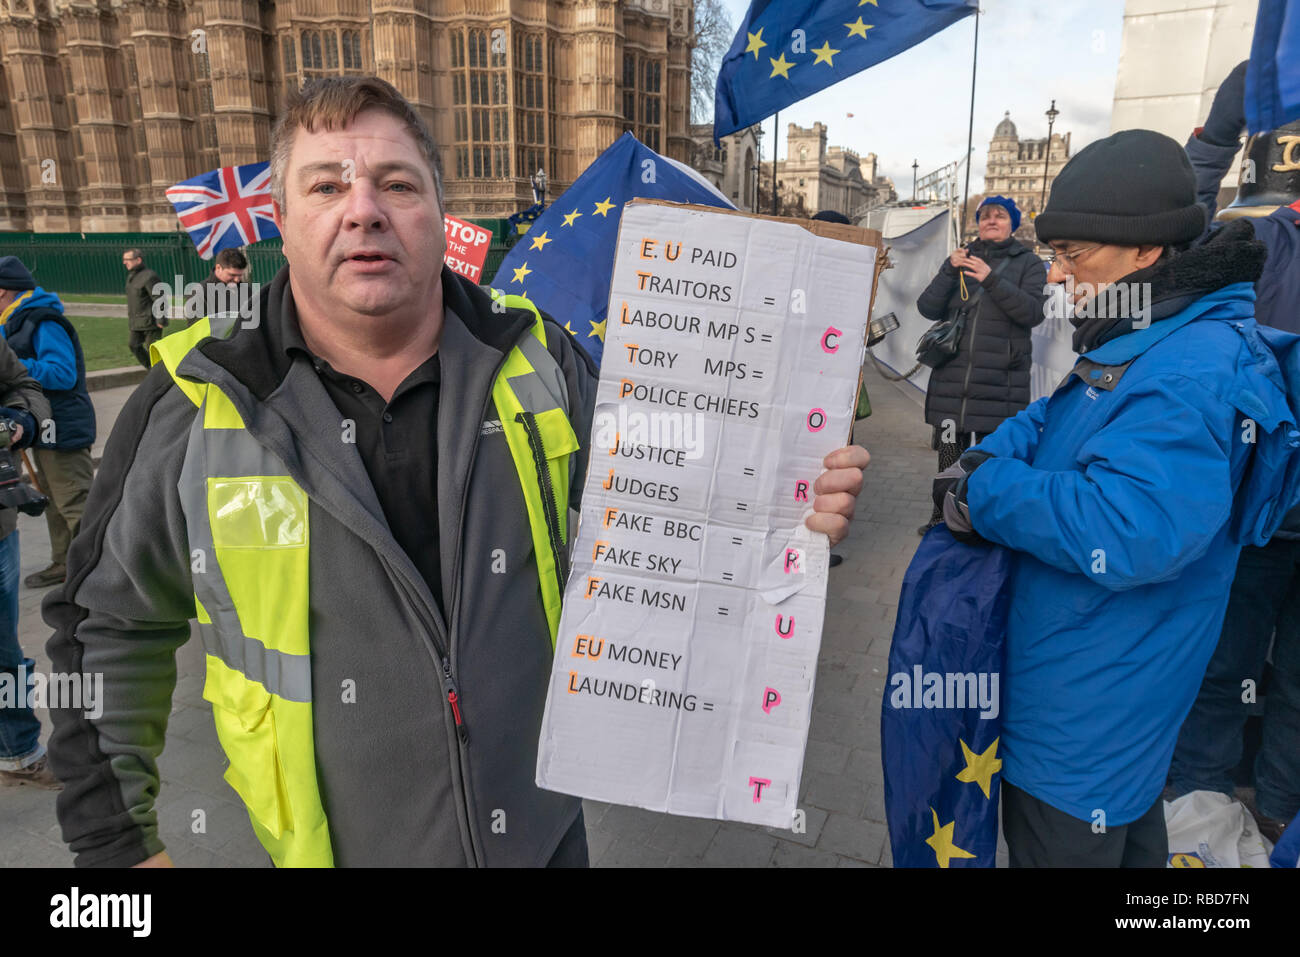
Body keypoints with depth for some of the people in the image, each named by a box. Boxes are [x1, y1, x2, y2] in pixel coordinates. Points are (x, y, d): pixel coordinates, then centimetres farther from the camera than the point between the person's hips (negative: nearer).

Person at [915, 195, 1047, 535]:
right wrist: (949, 271, -8)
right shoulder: (962, 258, 18)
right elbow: (928, 309, 7)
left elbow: (1034, 312, -8)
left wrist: (992, 280, -17)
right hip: (952, 376, 3)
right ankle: (942, 515, 20)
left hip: (999, 380, -3)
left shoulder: (1028, 263, 9)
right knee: (948, 451, 7)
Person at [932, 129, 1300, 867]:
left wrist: (982, 492, -27)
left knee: (1059, 843, 10)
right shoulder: (1141, 342, 7)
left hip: (1084, 718, -10)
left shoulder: (1193, 374, -28)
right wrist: (982, 464, -9)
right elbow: (1048, 421, 12)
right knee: (1129, 840, 29)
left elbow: (1124, 534, -38)